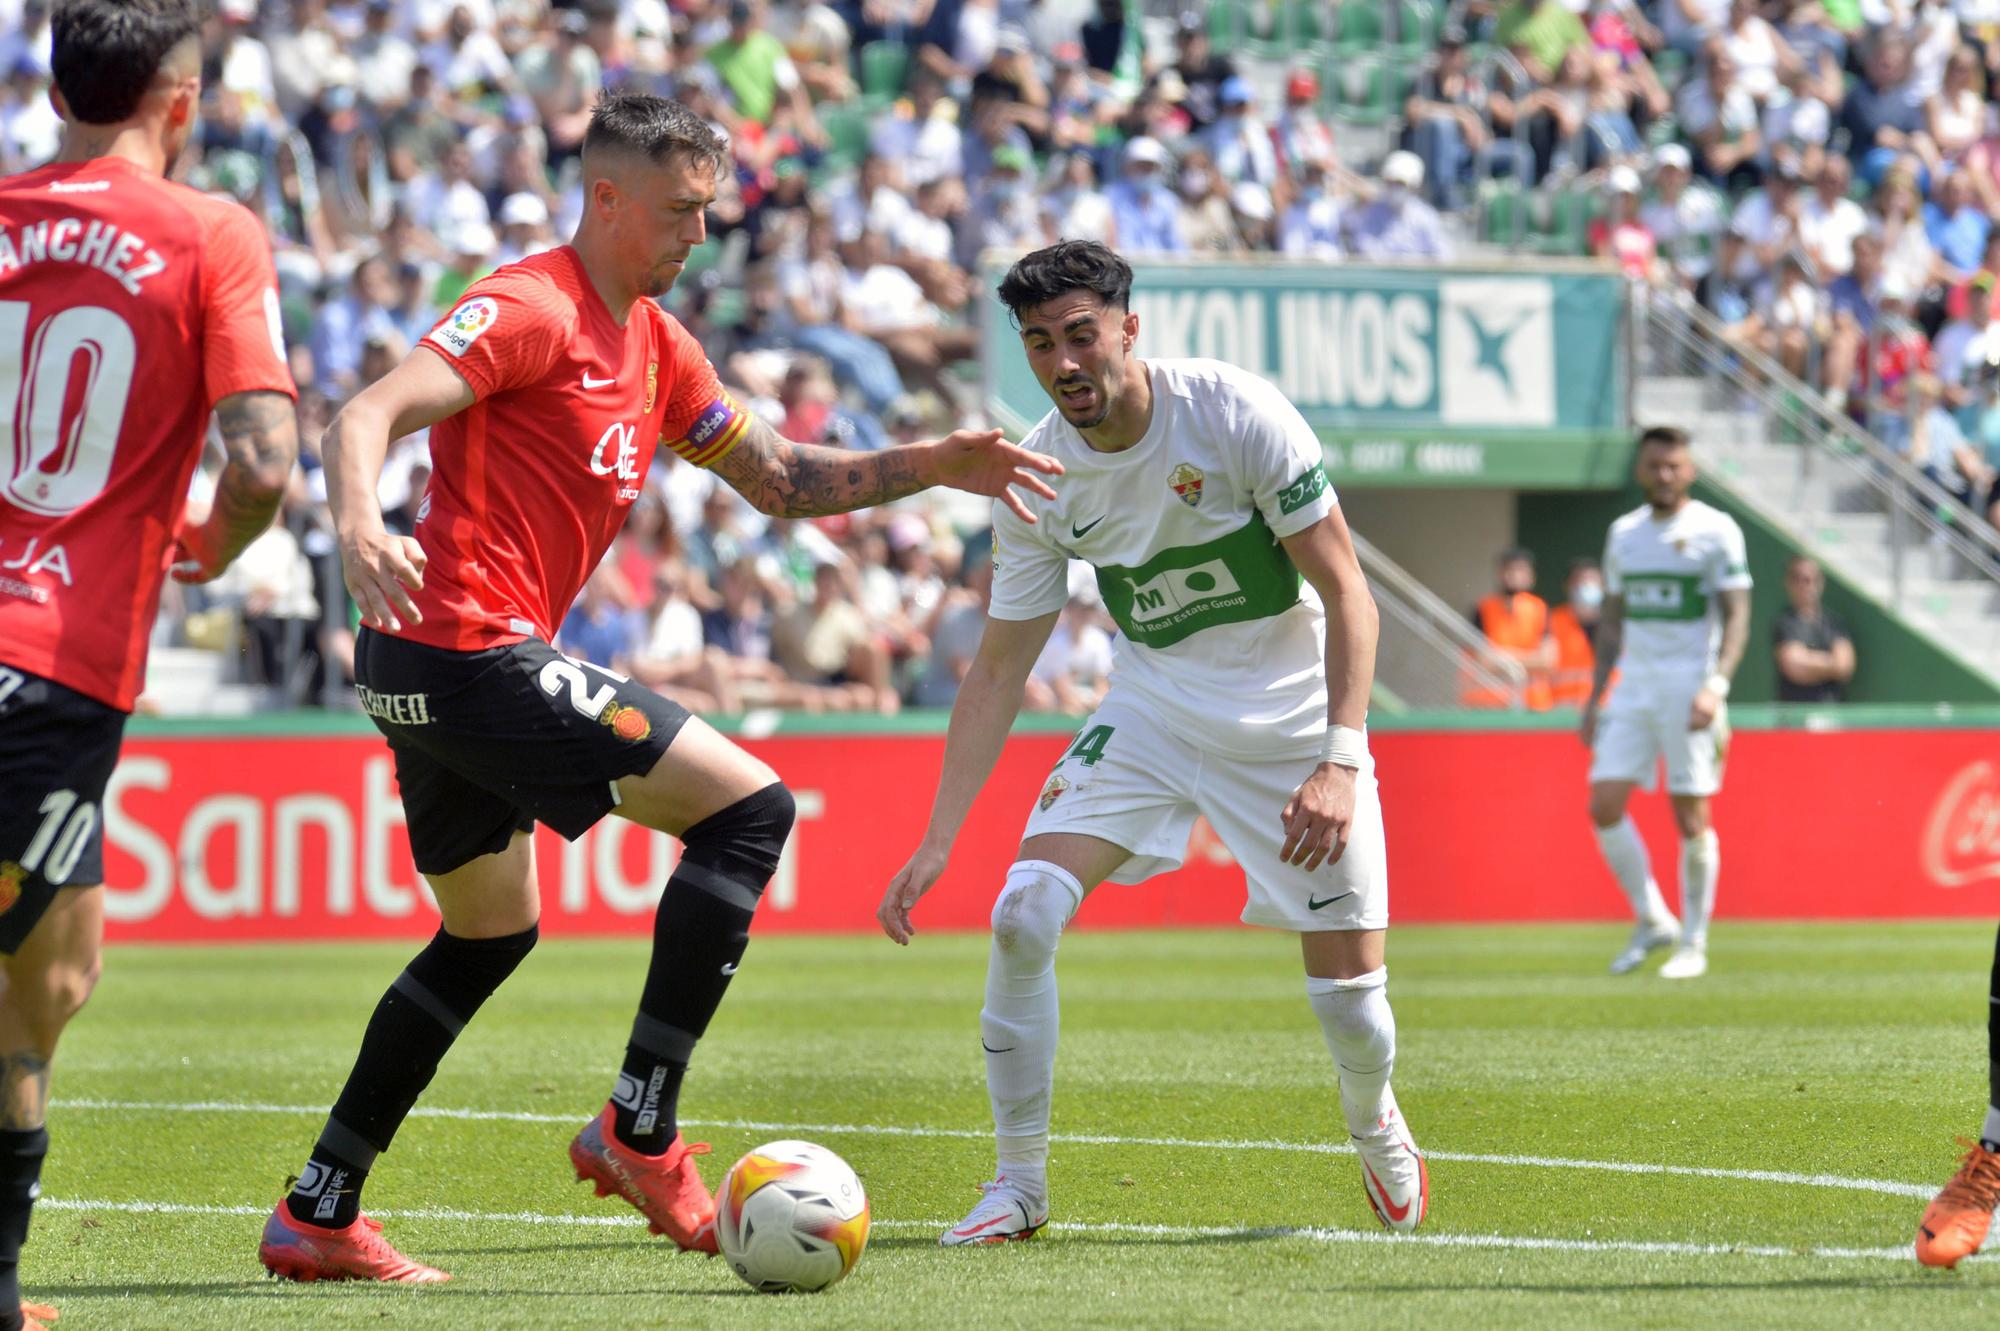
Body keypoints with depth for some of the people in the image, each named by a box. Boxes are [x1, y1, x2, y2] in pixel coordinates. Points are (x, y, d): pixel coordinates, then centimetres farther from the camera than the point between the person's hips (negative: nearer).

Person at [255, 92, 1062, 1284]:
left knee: (490, 934, 23)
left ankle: (317, 1215, 23)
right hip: (473, 650, -11)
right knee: (750, 806, -10)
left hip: (431, 667, 11)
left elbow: (777, 478, 24)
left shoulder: (654, 345, 18)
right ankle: (641, 1132, -10)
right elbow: (371, 415, -23)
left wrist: (935, 467, 13)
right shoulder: (531, 309, -12)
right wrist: (360, 529, -42)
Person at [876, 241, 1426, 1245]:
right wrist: (936, 841, -10)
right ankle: (1018, 1182, -4)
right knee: (1023, 914, -19)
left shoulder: (1236, 412, -21)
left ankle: (1377, 1133, 31)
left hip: (1289, 714, -3)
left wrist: (1340, 759, -29)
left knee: (1349, 990, -6)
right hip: (1149, 710, 3)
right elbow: (996, 672, -3)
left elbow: (1345, 589, -17)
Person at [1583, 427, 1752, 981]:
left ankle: (1693, 943, 7)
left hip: (1689, 685, -5)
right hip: (1633, 684, 5)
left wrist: (1715, 686, -19)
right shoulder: (1624, 534, 14)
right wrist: (1595, 695, 15)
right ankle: (1652, 921, 10)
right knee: (1604, 805, -5)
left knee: (1691, 817, -4)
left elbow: (1736, 617, -7)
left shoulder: (1716, 531, -3)